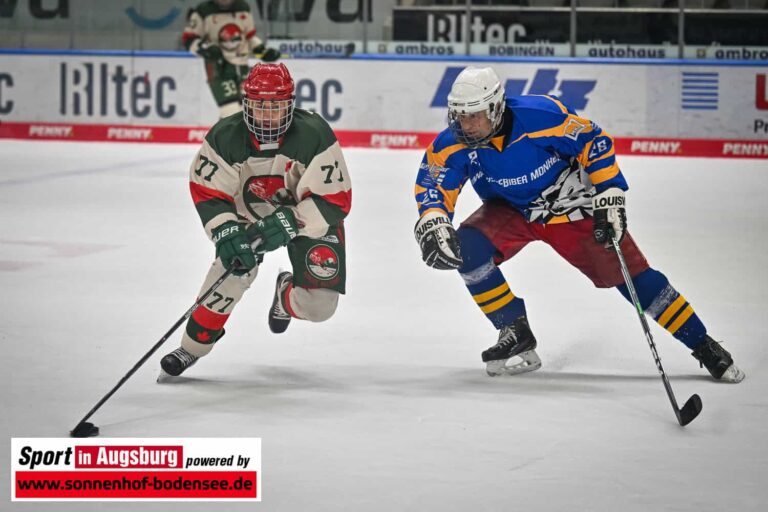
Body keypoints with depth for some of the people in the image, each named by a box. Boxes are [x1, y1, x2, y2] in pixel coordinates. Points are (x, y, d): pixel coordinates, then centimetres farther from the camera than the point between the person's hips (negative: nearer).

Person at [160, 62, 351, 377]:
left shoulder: (314, 135, -30)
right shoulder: (226, 137, -24)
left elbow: (336, 200, -29)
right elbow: (207, 192, -17)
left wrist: (289, 224, -41)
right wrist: (226, 233, -34)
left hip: (309, 214, -1)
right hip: (250, 212, 1)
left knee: (320, 305, -10)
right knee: (234, 264, -27)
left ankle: (287, 295, 30)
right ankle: (194, 345, -8)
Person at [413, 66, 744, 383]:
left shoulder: (540, 115, -31)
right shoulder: (452, 145, -21)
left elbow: (594, 142, -20)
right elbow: (433, 186, -17)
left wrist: (610, 199, -21)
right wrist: (432, 225, -38)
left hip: (569, 207, -3)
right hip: (511, 211, 3)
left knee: (631, 275, -6)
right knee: (467, 248, -24)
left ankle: (704, 347, 7)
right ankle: (516, 336, -8)